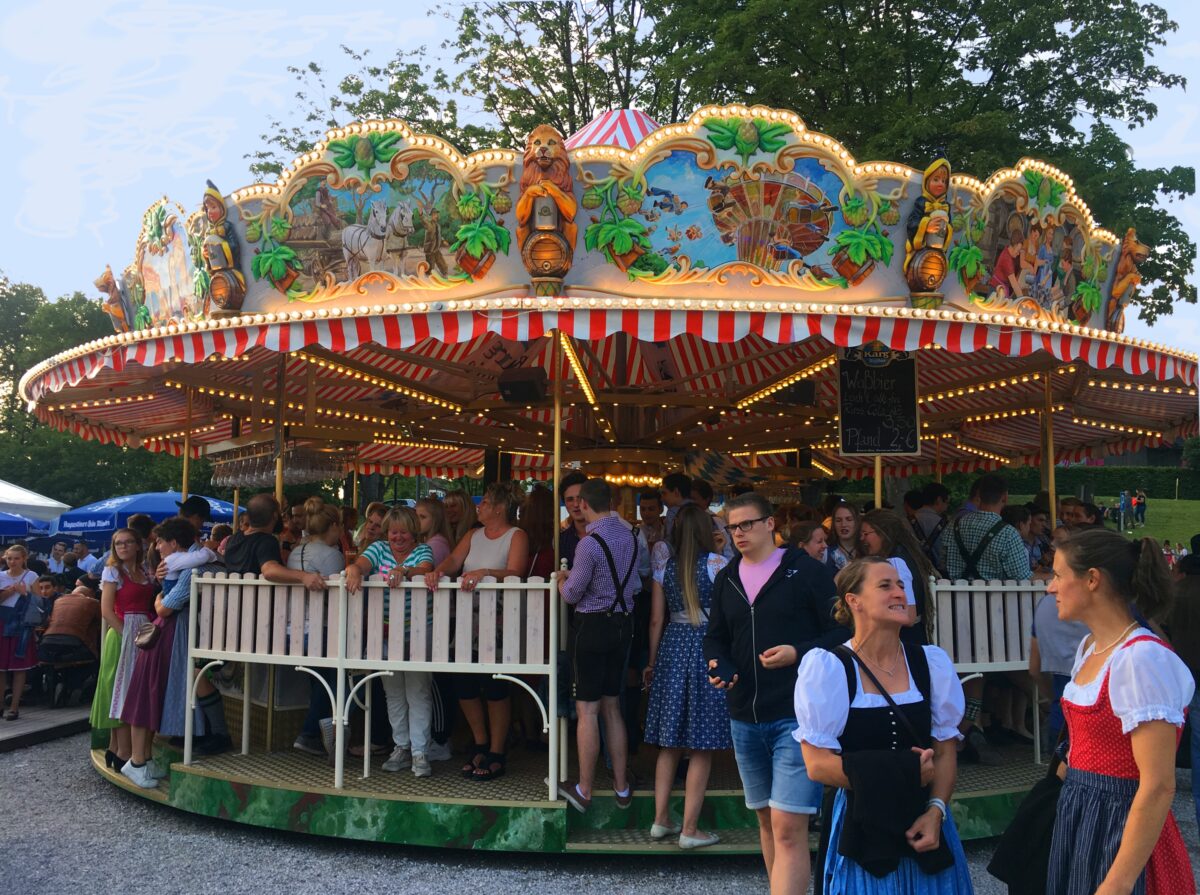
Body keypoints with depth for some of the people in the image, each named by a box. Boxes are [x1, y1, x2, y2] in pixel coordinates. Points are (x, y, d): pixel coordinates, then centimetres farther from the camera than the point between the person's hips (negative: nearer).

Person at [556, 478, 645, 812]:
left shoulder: (590, 543, -19)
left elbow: (572, 595, -12)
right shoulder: (630, 535, 4)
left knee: (587, 710, 2)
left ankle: (584, 790, 12)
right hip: (624, 623, 7)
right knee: (613, 707, 16)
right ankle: (621, 787, 23)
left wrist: (561, 580, 11)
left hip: (591, 625, -7)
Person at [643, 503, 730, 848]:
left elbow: (656, 619, 6)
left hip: (672, 647, 5)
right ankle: (690, 829, 8)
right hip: (708, 649, -4)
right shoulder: (716, 563, -7)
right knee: (702, 747, 3)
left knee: (670, 743, 15)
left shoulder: (665, 564, 4)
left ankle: (661, 819, 20)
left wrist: (652, 661, 16)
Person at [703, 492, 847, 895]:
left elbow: (842, 632, -5)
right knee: (766, 820, 18)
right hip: (744, 715, 6)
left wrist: (798, 652, -19)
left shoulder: (807, 571, -6)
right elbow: (716, 637, 18)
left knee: (789, 828, -11)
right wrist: (717, 666, -2)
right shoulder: (726, 579, 11)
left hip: (797, 715, -6)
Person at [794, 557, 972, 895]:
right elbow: (817, 764, -14)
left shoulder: (932, 663, 2)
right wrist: (903, 773, -16)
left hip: (925, 819, 4)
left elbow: (945, 752, 5)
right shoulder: (827, 668, -11)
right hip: (862, 825, -3)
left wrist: (936, 810, -11)